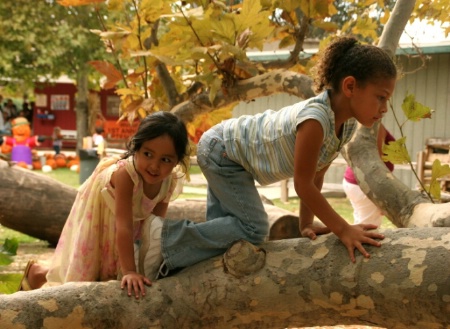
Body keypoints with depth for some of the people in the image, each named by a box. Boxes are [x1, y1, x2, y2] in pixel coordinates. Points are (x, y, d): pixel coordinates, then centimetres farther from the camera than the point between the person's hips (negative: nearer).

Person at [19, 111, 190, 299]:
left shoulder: (171, 181, -24)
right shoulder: (125, 174, -44)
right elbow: (124, 227, -44)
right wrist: (129, 271, -43)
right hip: (96, 216, -6)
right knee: (85, 275, 5)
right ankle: (36, 272, 29)